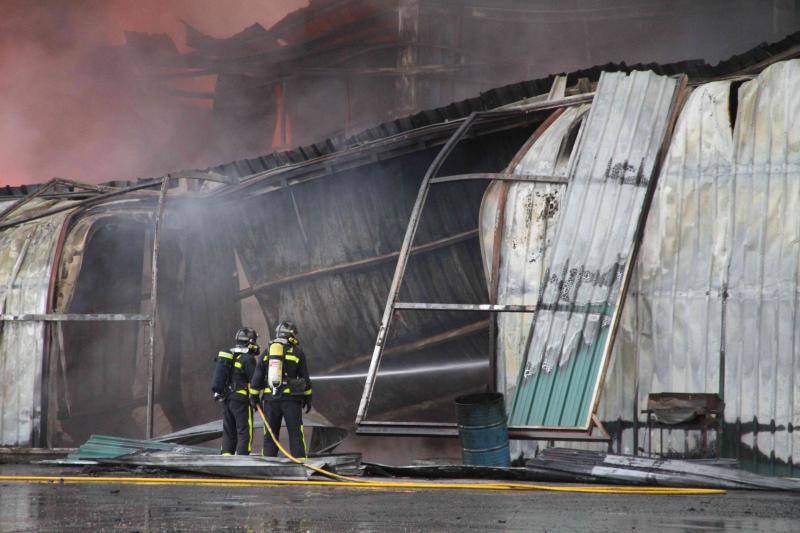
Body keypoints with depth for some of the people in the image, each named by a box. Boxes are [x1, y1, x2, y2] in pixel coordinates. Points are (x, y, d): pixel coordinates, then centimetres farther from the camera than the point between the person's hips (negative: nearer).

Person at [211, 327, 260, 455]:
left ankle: (226, 454, 12)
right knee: (245, 431, -3)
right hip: (241, 400, -8)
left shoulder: (226, 355, 11)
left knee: (228, 431, 15)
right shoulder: (247, 359, -14)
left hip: (226, 399, 8)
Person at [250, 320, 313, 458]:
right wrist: (308, 397, 11)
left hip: (270, 397, 2)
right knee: (295, 433, 1)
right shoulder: (297, 352, -1)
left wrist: (254, 396, 12)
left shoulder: (267, 351, 7)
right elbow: (305, 378, 2)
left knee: (270, 434, 9)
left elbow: (257, 376, 6)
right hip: (291, 398, -2)